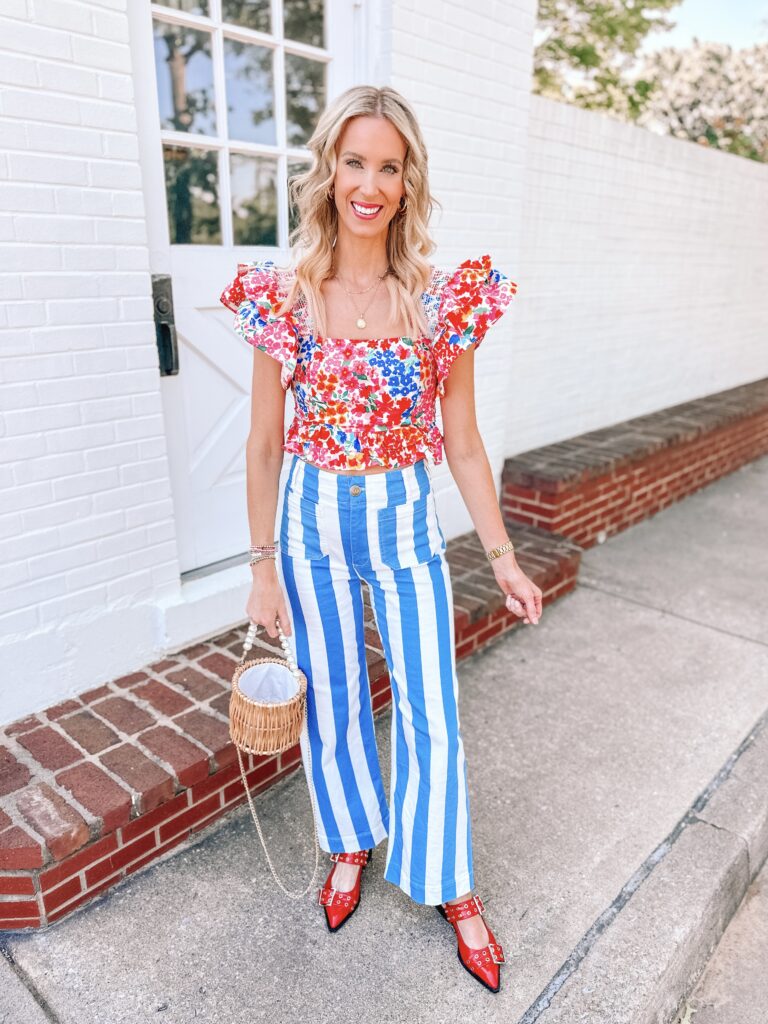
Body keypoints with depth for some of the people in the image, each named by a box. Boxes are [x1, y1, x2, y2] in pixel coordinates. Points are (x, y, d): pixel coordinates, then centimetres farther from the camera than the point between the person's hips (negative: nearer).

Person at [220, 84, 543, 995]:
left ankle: (448, 884, 36)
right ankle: (351, 843, 46)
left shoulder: (446, 299, -5)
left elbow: (463, 444, 0)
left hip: (405, 519, 0)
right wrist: (263, 567, 0)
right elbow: (264, 443, -1)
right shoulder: (283, 294, -5)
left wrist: (503, 557, 1)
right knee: (332, 700, 17)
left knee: (430, 711, 9)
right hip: (312, 518, 1)